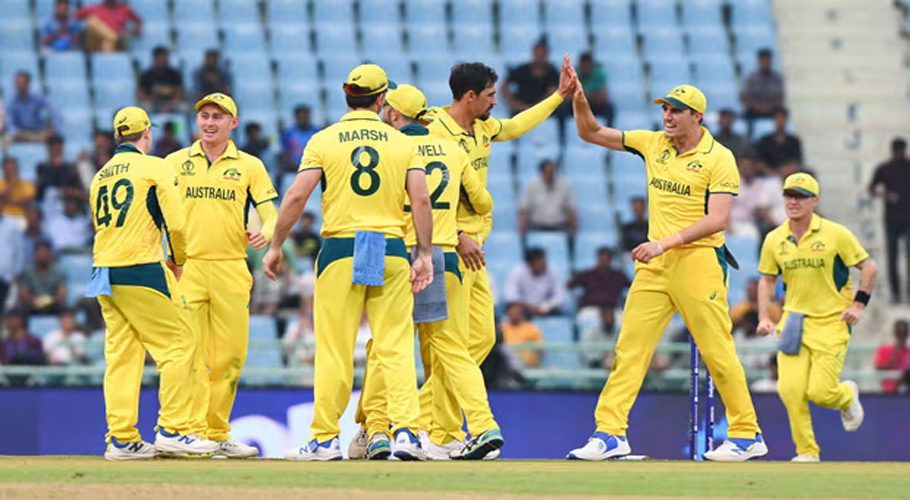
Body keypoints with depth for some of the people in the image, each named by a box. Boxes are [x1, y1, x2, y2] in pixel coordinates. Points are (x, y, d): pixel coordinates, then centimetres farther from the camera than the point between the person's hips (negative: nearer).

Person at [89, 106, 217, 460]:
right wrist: (178, 260, 10)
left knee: (120, 354, 7)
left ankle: (122, 440, 3)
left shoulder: (100, 177, 16)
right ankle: (173, 430, -7)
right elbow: (176, 223, -9)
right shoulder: (154, 167, -3)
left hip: (103, 272, 7)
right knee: (178, 346, -1)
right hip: (141, 270, -7)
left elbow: (102, 228, 16)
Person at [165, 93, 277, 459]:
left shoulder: (250, 166, 11)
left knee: (230, 355, 2)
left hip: (231, 270, 1)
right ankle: (192, 433, -10)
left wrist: (265, 233, -16)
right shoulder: (175, 162, 11)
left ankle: (218, 434, 12)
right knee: (190, 353, -9)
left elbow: (270, 215, 8)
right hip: (186, 268, -1)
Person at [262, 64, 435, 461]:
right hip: (392, 251, 1)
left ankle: (325, 439, 4)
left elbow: (297, 196, -5)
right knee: (396, 347, 2)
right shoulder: (402, 143, 6)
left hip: (341, 250, -1)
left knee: (334, 350, 2)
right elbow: (421, 199, -2)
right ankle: (406, 431, -10)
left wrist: (275, 246, 3)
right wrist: (425, 254, 2)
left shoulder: (324, 140, 2)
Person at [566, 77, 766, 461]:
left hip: (697, 260, -6)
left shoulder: (718, 158, -7)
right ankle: (610, 433, -4)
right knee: (629, 347, -2)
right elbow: (591, 133, 15)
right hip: (655, 263, 6)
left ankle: (747, 435, 6)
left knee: (716, 351, -3)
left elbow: (716, 220, -15)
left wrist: (665, 242, -22)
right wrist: (578, 99, -4)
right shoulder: (653, 144, 11)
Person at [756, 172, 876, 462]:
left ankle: (847, 396, 27)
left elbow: (868, 267, 1)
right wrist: (764, 317, 6)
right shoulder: (774, 240, 4)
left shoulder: (835, 234, -7)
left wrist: (859, 303, -8)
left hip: (832, 322, -3)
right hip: (793, 322, 3)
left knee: (820, 392, -11)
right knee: (790, 388, -14)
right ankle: (807, 451, 2)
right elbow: (767, 279, 17)